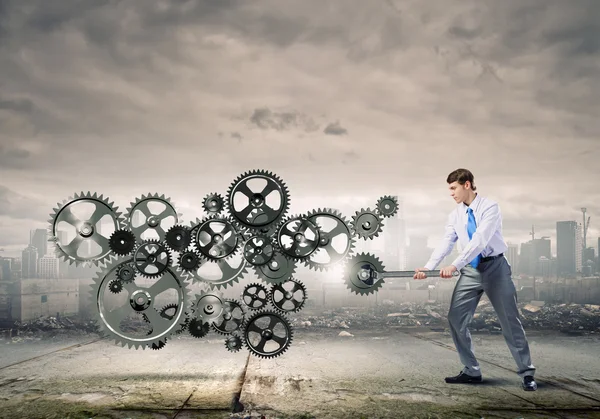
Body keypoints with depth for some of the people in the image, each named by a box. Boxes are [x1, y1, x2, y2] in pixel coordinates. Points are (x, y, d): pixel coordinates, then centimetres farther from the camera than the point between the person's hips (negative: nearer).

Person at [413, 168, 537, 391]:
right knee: (456, 319, -1)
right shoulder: (455, 215, 5)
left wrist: (454, 266, -32)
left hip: (495, 267, -6)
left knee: (510, 320, -2)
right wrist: (428, 267, -16)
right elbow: (446, 243, 0)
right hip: (470, 270, 6)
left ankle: (526, 373, 8)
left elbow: (480, 240, -25)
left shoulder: (490, 207, -14)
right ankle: (471, 371, 10)